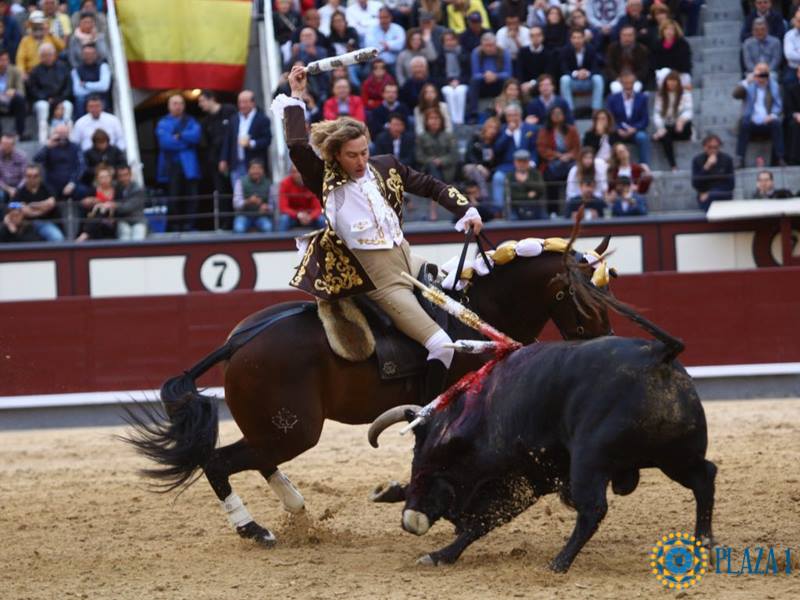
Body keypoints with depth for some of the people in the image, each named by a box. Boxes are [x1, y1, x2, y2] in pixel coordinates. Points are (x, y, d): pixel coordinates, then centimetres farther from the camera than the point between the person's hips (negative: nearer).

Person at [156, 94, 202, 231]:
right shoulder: (163, 123, 8)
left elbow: (196, 135, -6)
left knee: (191, 197, -5)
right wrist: (185, 141, -5)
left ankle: (189, 225, -1)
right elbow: (164, 141, -9)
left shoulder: (190, 121, 14)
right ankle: (176, 226, 3)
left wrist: (179, 137, -10)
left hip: (189, 165, 1)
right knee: (174, 198, -2)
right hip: (171, 166, -1)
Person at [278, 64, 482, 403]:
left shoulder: (386, 168, 7)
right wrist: (296, 96, -16)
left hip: (409, 261, 7)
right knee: (441, 345, -17)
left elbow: (430, 187, 15)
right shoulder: (326, 181, -6)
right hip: (378, 279, -7)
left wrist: (466, 210, 2)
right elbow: (297, 146, -20)